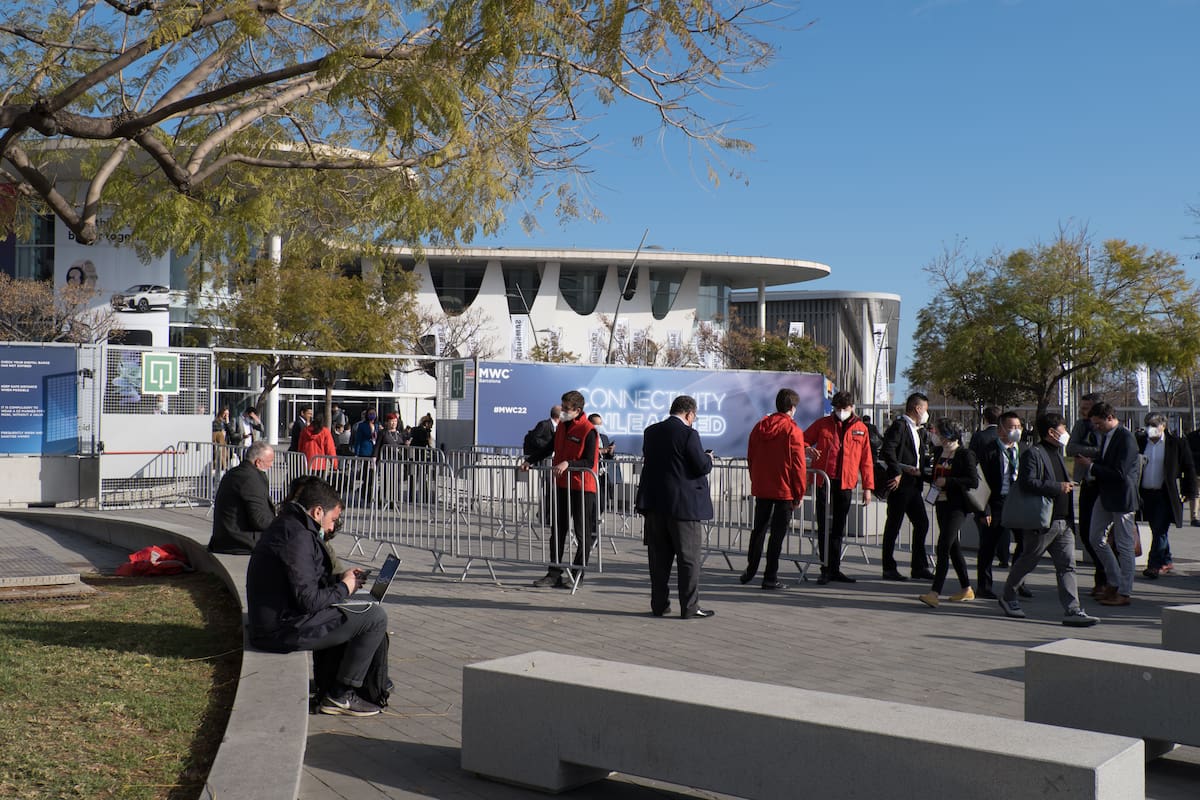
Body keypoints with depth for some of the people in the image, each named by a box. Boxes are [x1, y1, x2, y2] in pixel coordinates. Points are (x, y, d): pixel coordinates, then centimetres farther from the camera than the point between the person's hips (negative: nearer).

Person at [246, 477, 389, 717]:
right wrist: (344, 588, -6)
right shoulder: (297, 536, -19)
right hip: (285, 630, -11)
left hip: (269, 624, 11)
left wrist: (339, 578, 14)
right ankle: (341, 696, -2)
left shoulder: (285, 527, 14)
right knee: (375, 617, -10)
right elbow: (309, 600, -23)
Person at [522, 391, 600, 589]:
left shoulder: (588, 431, -14)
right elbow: (550, 448, 21)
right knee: (558, 530, 10)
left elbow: (589, 463, -17)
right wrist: (529, 460, 12)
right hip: (561, 485, 8)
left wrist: (568, 464, -27)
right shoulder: (562, 426, 9)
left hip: (582, 488, -8)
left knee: (583, 533, 2)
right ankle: (554, 573, 17)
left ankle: (577, 574, 9)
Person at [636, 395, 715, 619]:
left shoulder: (651, 432, 7)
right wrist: (708, 458, 8)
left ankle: (659, 604, 16)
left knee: (659, 558, 12)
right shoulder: (688, 434, -13)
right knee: (689, 558, 2)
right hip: (684, 504, -6)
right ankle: (689, 607, 4)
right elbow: (702, 467, -15)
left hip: (655, 504, 6)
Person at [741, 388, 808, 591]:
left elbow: (750, 458, 12)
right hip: (784, 490, -6)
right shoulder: (793, 430, -12)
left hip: (761, 488, 6)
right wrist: (799, 494, -5)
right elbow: (798, 465, -12)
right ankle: (770, 577, 1)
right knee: (778, 533, 0)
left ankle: (750, 570, 24)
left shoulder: (759, 427, 6)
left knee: (758, 529, 17)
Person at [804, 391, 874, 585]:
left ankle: (835, 569, 15)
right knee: (824, 527, -3)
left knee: (838, 528, 8)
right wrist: (808, 449, -11)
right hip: (824, 481, -2)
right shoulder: (822, 424, 5)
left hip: (846, 484, 2)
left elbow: (866, 460, 10)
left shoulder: (861, 429, 8)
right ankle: (826, 569, 2)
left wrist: (868, 487, 5)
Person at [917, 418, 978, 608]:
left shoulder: (965, 454, -10)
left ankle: (935, 592, -19)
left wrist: (947, 482, -17)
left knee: (943, 546, -15)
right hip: (941, 503, 8)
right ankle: (966, 589, 24)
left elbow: (974, 481, -15)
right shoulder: (939, 452, 12)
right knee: (952, 546, 13)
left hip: (956, 506, -8)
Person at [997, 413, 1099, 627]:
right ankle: (1007, 597, 26)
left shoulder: (1057, 454, 20)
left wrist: (1068, 486, 14)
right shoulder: (1033, 453, -10)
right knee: (1026, 562, 7)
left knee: (1067, 565, -1)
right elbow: (1027, 483, -23)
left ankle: (1072, 611, -4)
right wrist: (1058, 487, -23)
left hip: (1063, 523, 8)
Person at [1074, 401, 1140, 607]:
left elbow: (1119, 473, -23)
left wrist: (1091, 466, -17)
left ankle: (1124, 592, 8)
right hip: (1104, 496, 9)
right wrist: (1089, 464, -1)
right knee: (1095, 538, 13)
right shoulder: (1105, 436, 9)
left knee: (1124, 545, 0)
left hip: (1121, 497, -9)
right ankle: (1114, 582, 26)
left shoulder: (1126, 438, -19)